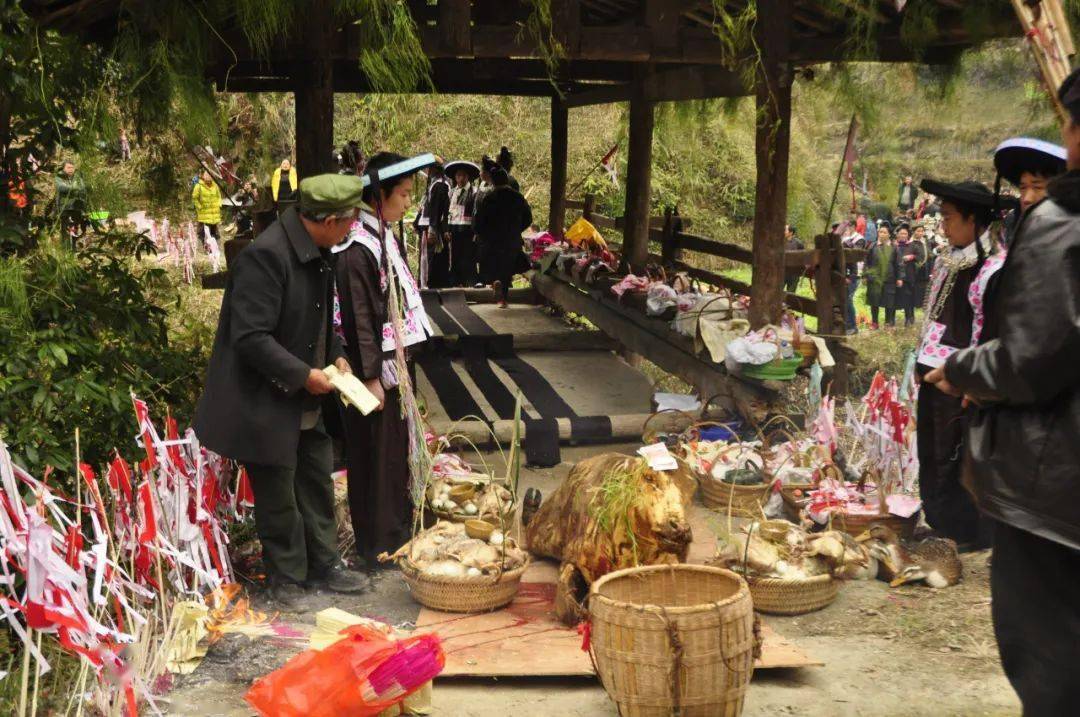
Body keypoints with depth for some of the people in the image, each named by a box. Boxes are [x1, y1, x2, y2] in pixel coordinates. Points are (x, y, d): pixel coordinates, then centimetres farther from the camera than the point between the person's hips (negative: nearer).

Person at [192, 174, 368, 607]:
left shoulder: (318, 254, 3)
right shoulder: (266, 255, -26)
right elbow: (251, 338, -28)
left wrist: (335, 355, 4)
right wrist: (303, 375, -22)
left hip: (309, 407, 9)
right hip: (267, 405, -9)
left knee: (318, 486, 19)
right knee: (278, 498, 7)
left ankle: (322, 564, 34)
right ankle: (286, 578, 25)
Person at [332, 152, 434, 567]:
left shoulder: (382, 236, 8)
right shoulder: (358, 248, -20)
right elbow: (359, 317, -21)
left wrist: (396, 367, 17)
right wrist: (370, 377, -20)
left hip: (393, 358, 9)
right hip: (374, 366, -9)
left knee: (396, 447, 19)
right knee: (374, 451, 2)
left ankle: (396, 529, 33)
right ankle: (377, 544, 15)